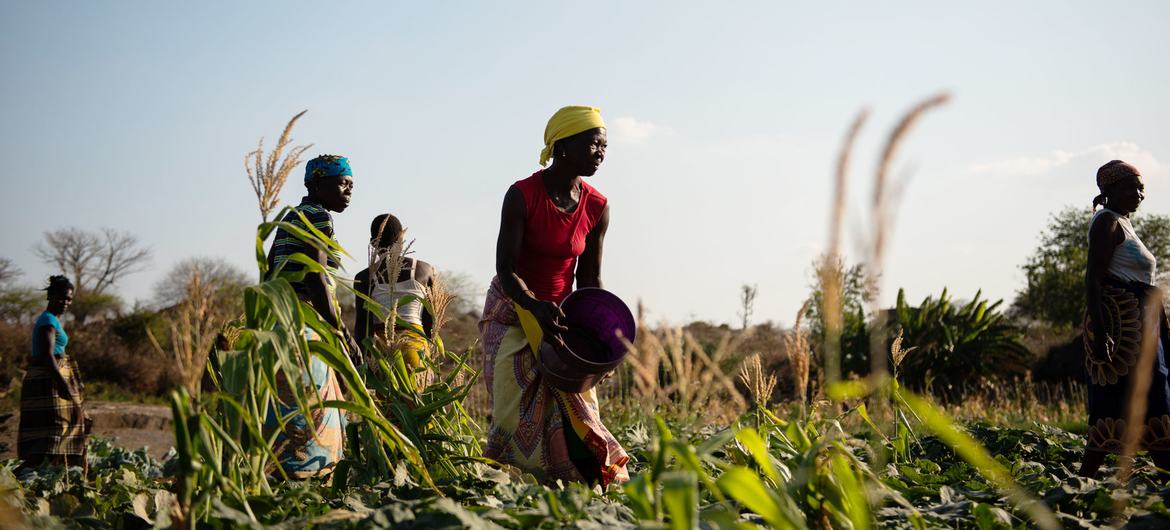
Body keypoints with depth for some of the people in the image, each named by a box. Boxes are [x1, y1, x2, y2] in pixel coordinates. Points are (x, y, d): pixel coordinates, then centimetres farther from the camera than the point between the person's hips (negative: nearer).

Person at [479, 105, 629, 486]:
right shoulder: (523, 196, -18)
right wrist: (536, 306, -39)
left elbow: (590, 278, 2)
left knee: (576, 404, -2)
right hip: (512, 310, -4)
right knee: (521, 405, -14)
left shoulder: (597, 208, -6)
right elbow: (506, 269, -21)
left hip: (563, 315, 4)